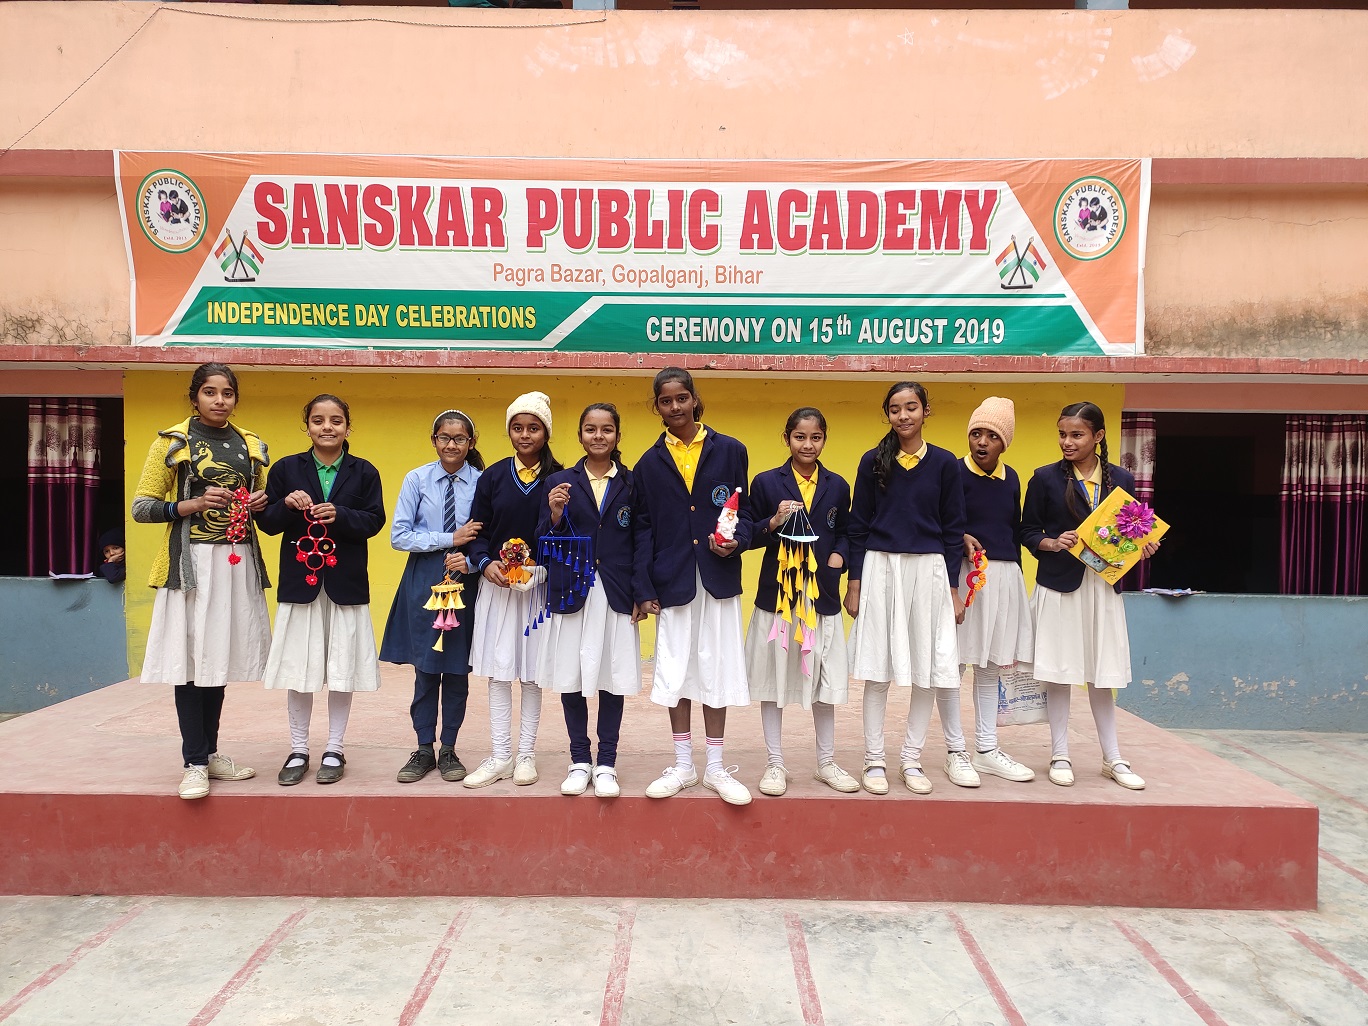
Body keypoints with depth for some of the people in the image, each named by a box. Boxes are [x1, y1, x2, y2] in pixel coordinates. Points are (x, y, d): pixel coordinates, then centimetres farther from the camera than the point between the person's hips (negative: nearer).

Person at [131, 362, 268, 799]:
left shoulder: (251, 445, 12)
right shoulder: (173, 442, 0)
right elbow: (141, 507, -2)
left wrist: (261, 502, 0)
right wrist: (193, 504, -17)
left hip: (238, 561, 4)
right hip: (191, 561, -4)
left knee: (220, 654, 10)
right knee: (190, 657, -5)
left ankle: (210, 752, 20)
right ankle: (194, 764, 3)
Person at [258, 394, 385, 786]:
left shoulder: (364, 472, 3)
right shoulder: (286, 469, 5)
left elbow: (374, 521, -4)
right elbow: (267, 522, 3)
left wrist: (338, 514, -20)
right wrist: (287, 505, -16)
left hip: (346, 583, 0)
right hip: (299, 581, 1)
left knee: (343, 670, 5)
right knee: (298, 669, 6)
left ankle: (334, 750, 18)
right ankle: (298, 751, 20)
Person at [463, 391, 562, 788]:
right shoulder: (493, 476, 5)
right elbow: (478, 531, 4)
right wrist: (485, 563, -13)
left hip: (539, 585, -1)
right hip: (497, 584, 1)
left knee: (532, 672, 6)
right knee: (498, 670, 4)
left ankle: (526, 754, 18)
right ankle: (500, 756, 15)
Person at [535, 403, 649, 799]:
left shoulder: (632, 484, 4)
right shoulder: (560, 482, 5)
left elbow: (641, 542, 3)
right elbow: (546, 543, 4)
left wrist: (641, 595, -3)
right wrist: (555, 514, -15)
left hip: (615, 595, -1)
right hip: (571, 594, 1)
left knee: (612, 678, 3)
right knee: (570, 678, 5)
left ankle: (606, 765, 15)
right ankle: (580, 762, 20)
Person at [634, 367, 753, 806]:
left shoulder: (729, 451, 3)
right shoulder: (649, 464, 5)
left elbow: (744, 510, 7)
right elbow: (644, 530, 4)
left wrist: (737, 540, -14)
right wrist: (646, 588, -2)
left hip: (718, 578, -1)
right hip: (673, 581, 1)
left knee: (716, 669, 5)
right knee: (676, 671, 7)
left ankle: (715, 767, 17)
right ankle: (683, 766, 20)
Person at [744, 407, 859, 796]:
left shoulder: (837, 486, 8)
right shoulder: (766, 483, 0)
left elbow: (845, 533, 15)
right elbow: (749, 537, -2)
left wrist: (839, 556, -5)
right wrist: (773, 522, -19)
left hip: (823, 595, 2)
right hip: (776, 593, -2)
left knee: (825, 680, 10)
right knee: (773, 680, 5)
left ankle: (827, 763, 25)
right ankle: (775, 764, 19)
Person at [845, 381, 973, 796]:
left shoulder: (944, 462, 4)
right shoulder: (873, 461, 3)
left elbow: (953, 529, 6)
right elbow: (858, 525, 5)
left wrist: (953, 587, 3)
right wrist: (854, 583, 0)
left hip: (929, 570, 1)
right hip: (880, 568, 0)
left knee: (928, 669, 4)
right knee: (877, 670, 3)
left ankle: (912, 761, 17)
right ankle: (874, 761, 13)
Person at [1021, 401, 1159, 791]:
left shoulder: (1121, 479, 6)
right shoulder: (1045, 478, -1)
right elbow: (1027, 530, 2)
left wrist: (1142, 548, -7)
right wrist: (1052, 544, -16)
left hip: (1104, 586, 2)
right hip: (1059, 585, -2)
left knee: (1102, 673, 9)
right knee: (1058, 672, 3)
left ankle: (1113, 759, 21)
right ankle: (1060, 755, 16)